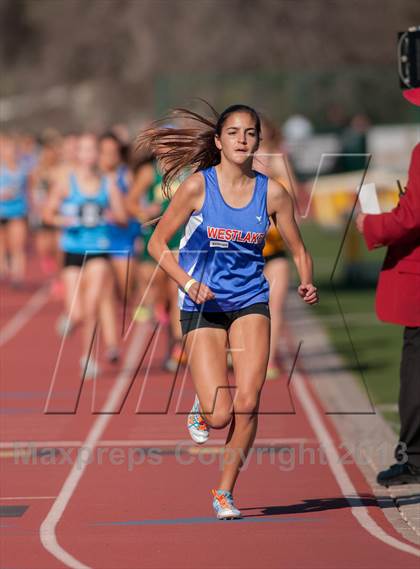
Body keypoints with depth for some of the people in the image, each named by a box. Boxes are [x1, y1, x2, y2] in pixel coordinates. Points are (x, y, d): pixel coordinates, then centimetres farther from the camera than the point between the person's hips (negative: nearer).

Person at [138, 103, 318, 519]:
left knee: (247, 402, -14)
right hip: (202, 306, -2)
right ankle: (201, 408, 28)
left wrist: (307, 284, -11)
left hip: (250, 302, 2)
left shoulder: (272, 193, -1)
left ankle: (225, 492, 6)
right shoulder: (198, 185, -7)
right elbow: (157, 243, -2)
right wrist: (187, 283, -16)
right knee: (219, 416, -11)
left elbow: (299, 251, 10)